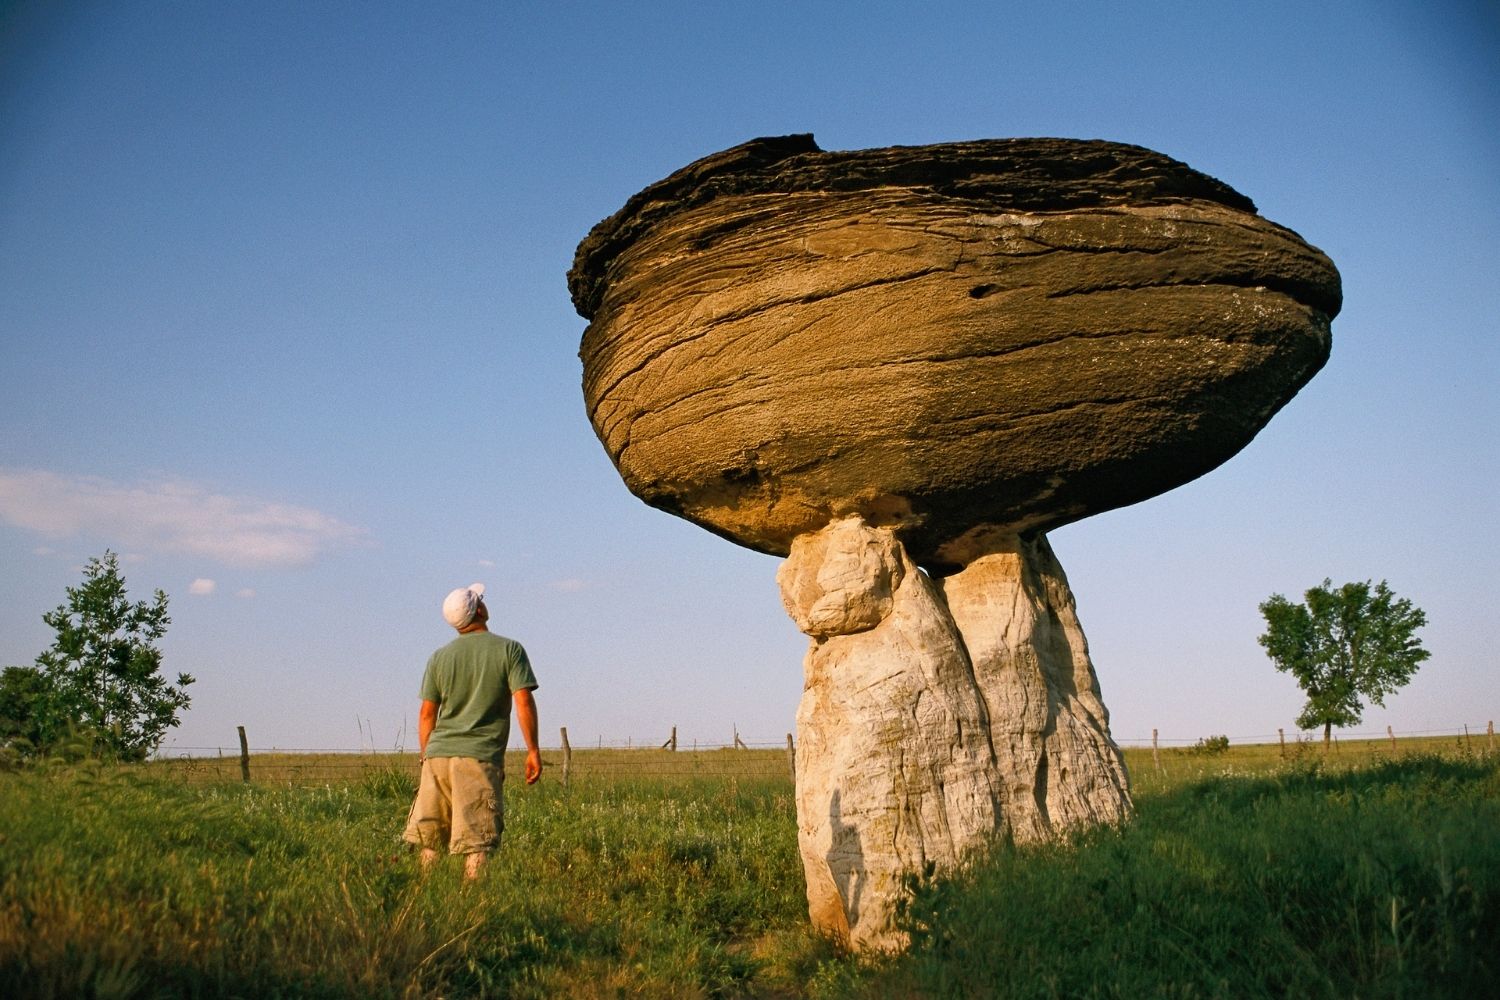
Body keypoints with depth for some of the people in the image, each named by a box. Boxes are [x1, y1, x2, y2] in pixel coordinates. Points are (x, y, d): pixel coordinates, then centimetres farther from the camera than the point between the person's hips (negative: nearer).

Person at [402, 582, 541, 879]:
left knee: (430, 841, 13)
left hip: (438, 754, 4)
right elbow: (524, 702, -8)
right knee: (477, 841, -3)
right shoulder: (509, 649, 0)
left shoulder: (439, 657, 10)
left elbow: (426, 714, 11)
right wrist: (533, 750, -2)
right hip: (480, 757, -4)